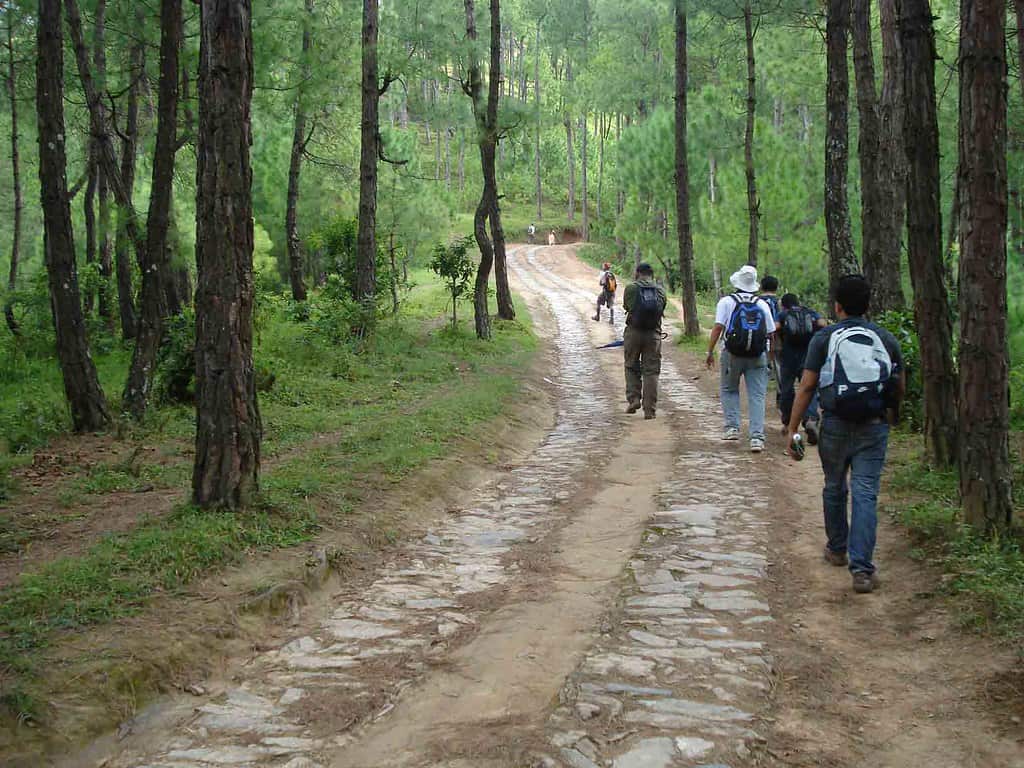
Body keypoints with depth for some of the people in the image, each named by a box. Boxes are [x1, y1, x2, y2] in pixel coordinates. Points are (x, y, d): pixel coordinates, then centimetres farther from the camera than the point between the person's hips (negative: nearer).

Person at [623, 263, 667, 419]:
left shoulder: (631, 288, -3)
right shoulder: (660, 291, 4)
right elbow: (662, 309, 8)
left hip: (634, 332, -1)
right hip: (653, 333, 1)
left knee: (632, 367, 16)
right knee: (651, 371, 4)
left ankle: (634, 398, 3)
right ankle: (649, 409, 2)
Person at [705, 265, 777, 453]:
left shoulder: (727, 301, 1)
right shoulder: (762, 304, 9)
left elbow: (718, 327, -8)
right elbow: (771, 333, 9)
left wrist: (710, 351, -4)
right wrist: (770, 356, 20)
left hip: (732, 354, -2)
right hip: (758, 356, 2)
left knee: (729, 390, 17)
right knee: (757, 395, 2)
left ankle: (732, 427, 7)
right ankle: (757, 437, -5)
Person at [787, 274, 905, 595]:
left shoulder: (824, 338, -2)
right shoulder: (886, 339, 6)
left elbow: (806, 387, -6)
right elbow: (900, 387, 13)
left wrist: (793, 428, -2)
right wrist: (889, 414, 33)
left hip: (836, 426, -1)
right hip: (874, 427, 1)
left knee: (834, 489, 19)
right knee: (865, 494, -2)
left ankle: (837, 549, 35)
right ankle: (862, 568, -11)